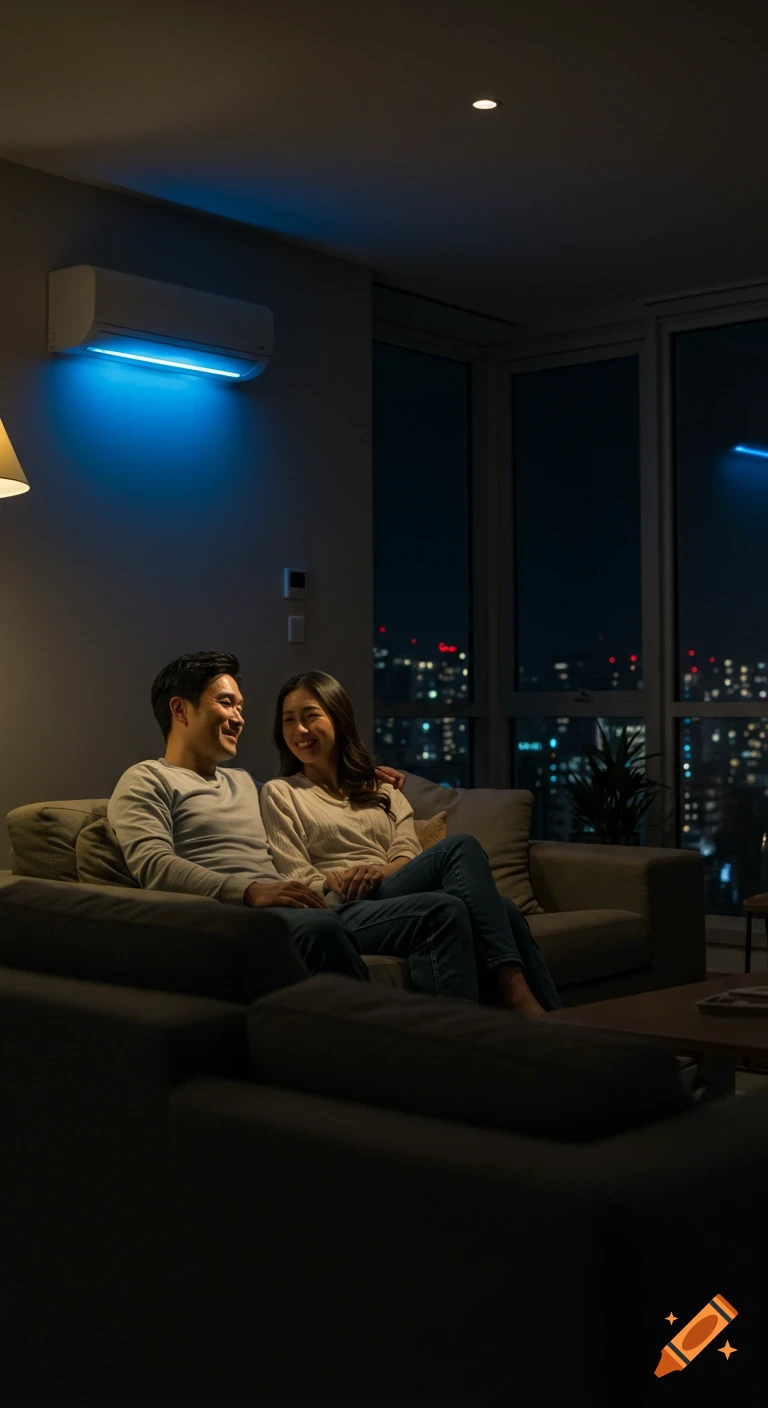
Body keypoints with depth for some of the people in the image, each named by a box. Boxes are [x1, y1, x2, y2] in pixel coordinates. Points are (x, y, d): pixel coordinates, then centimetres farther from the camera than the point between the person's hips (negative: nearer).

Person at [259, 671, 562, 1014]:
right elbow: (297, 883, 2)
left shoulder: (382, 790, 26)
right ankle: (517, 994, -37)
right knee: (460, 848, -27)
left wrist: (381, 871, -14)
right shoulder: (280, 794, 14)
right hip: (341, 913, -4)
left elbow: (409, 857, 9)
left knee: (497, 909, -29)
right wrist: (341, 882, -15)